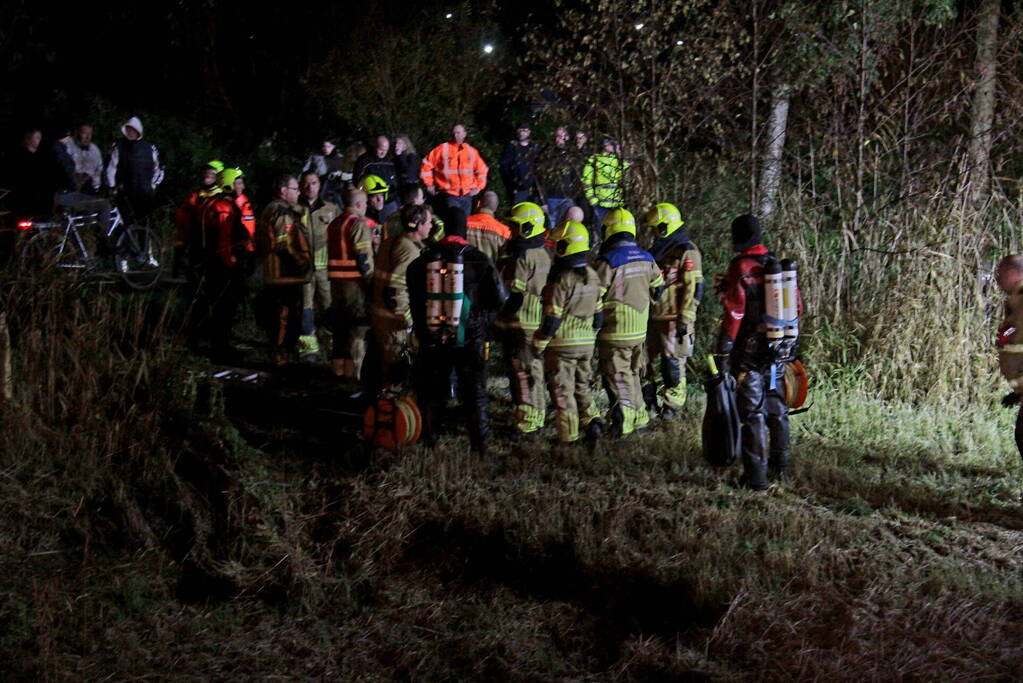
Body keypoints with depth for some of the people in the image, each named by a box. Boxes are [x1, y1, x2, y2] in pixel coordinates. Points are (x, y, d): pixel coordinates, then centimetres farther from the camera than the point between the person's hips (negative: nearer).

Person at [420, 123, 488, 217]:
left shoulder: (471, 151, 9)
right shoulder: (443, 149, -2)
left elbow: (482, 169, 21)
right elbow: (427, 164, 3)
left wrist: (478, 186, 12)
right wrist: (429, 184, 1)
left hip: (466, 195, 4)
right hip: (449, 195, -4)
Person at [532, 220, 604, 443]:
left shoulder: (561, 280, -19)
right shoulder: (593, 277, 4)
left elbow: (552, 318, -18)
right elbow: (598, 314, 12)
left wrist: (538, 344, -9)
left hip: (562, 343, -7)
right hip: (586, 343, 7)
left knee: (562, 391, 2)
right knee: (582, 386, 20)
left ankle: (568, 435, 5)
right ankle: (592, 422, 10)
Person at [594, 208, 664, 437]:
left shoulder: (608, 261, -17)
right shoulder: (646, 259, 4)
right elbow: (658, 289, 15)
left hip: (615, 332, -6)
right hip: (639, 330, 6)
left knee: (617, 378, -2)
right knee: (634, 374, 19)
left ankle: (621, 423, -8)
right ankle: (638, 416, 28)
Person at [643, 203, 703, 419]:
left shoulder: (686, 252, -9)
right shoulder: (659, 251, 18)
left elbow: (694, 288, -14)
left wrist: (685, 319, -18)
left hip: (674, 320, -8)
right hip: (654, 318, 9)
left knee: (672, 364, -4)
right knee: (651, 361, 11)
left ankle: (671, 406, 3)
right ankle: (650, 402, 20)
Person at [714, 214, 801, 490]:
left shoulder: (741, 268, -12)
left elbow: (734, 313, -16)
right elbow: (797, 307, 11)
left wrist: (724, 351, -13)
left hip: (749, 351, -6)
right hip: (778, 352, 6)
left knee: (752, 412, -2)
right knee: (777, 408, 18)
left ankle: (756, 476, -2)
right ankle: (781, 465, 30)